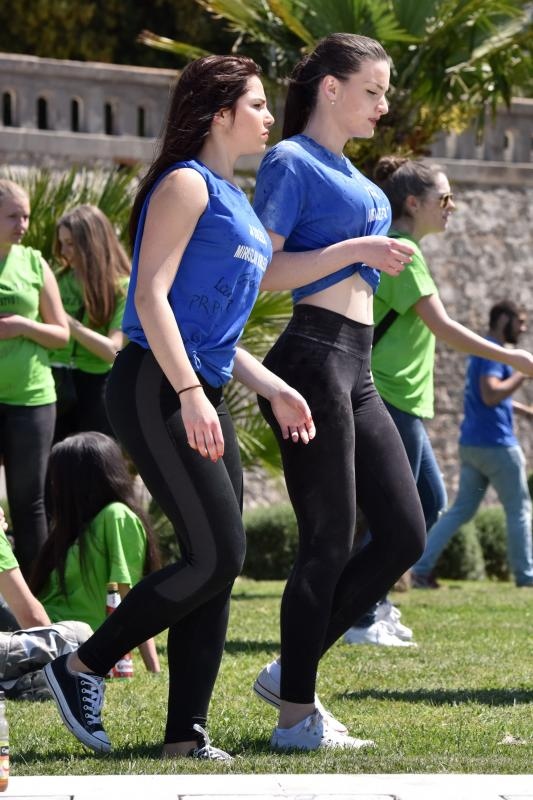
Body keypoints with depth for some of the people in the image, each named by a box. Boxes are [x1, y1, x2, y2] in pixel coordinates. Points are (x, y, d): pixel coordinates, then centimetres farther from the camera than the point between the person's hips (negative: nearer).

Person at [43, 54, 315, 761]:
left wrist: (275, 389, 16)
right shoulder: (187, 183, -6)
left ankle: (186, 732, 6)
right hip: (156, 390, -9)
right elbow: (152, 296, -16)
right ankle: (80, 669, -2)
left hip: (201, 396, 9)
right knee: (216, 557, -13)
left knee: (218, 566, 4)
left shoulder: (233, 200, 21)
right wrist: (190, 395, -24)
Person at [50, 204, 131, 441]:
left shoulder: (122, 288, -4)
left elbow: (112, 349, -13)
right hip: (56, 384, 4)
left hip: (96, 387, -4)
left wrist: (68, 322, -18)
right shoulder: (60, 279, 9)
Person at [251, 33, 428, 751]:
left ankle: (292, 673, 14)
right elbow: (260, 271, -16)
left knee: (404, 536, 7)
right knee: (329, 544, -6)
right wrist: (355, 250, -18)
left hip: (355, 369, 9)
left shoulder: (350, 175, 20)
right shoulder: (291, 163, -6)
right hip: (313, 358, -9)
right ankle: (297, 716, 3)